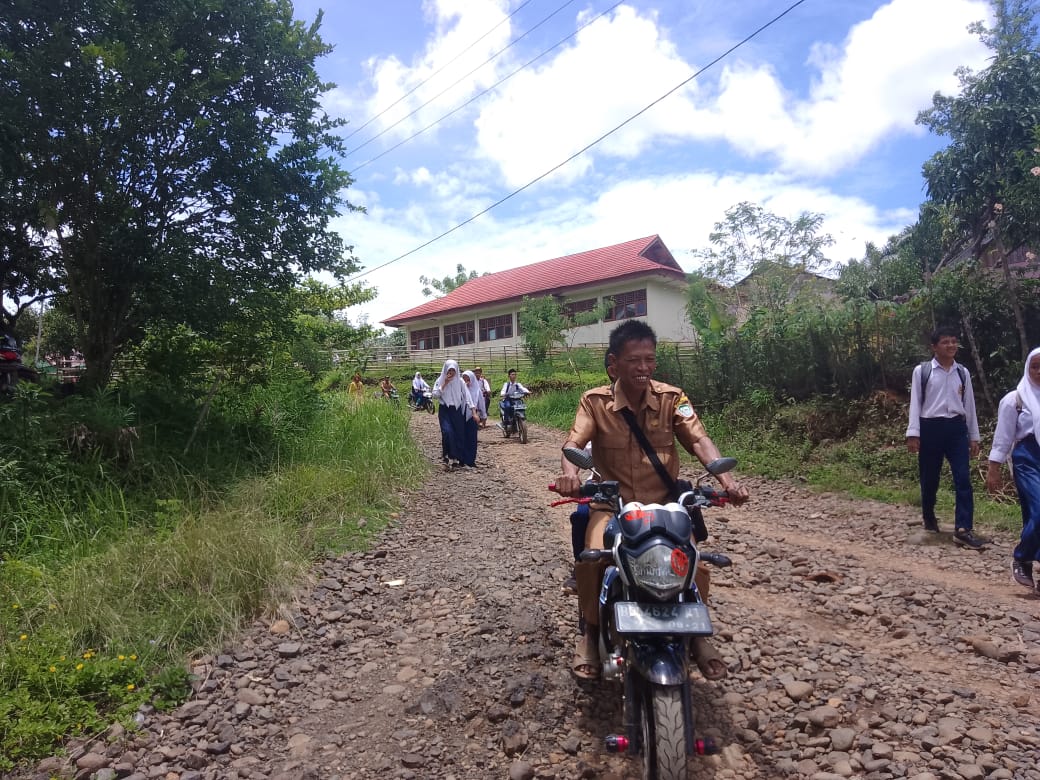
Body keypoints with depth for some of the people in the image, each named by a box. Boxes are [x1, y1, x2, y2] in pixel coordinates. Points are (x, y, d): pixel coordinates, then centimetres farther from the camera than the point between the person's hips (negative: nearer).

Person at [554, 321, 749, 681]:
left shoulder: (671, 398, -3)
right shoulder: (595, 401, -5)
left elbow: (699, 439, -13)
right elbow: (574, 442, -16)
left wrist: (725, 478, -32)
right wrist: (569, 473, -39)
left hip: (664, 501, 1)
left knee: (694, 563, -19)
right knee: (590, 559, -26)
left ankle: (697, 632, 12)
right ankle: (591, 630, 3)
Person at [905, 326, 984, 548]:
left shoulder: (963, 373, 10)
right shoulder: (921, 371, -1)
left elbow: (969, 405, 13)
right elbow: (915, 403, -3)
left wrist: (974, 436, 11)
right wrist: (913, 433, -10)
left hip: (957, 428, 3)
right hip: (931, 428, -3)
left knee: (963, 479, -6)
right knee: (929, 479, 8)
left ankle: (963, 530, -4)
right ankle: (929, 518, 31)